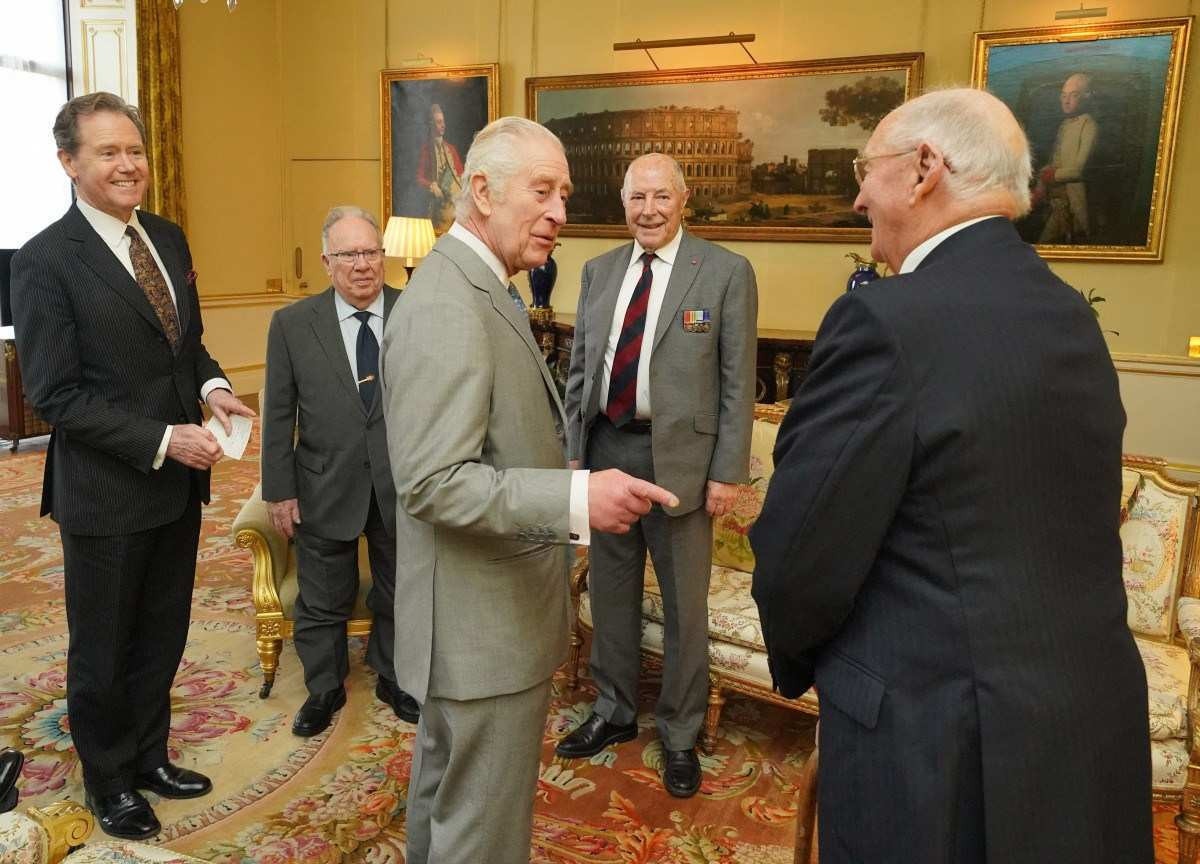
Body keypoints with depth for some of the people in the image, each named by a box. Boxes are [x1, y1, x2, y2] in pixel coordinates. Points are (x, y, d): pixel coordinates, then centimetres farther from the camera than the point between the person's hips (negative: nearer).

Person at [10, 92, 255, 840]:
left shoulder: (169, 239, 7)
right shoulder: (46, 261, -14)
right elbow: (54, 394, -16)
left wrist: (212, 386, -6)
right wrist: (162, 440, -22)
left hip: (178, 483, 6)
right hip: (106, 493, -6)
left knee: (163, 636, 20)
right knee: (102, 649, 14)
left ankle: (149, 756, 41)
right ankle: (109, 782, 35)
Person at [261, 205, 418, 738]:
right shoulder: (292, 324, -5)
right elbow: (278, 415, -1)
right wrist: (279, 491, -3)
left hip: (403, 488, 1)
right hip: (325, 489, 0)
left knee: (398, 595, 18)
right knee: (322, 603, 16)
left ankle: (394, 680, 41)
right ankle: (324, 689, 39)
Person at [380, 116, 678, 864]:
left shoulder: (480, 289, 10)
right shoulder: (445, 306, -22)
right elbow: (434, 482, -27)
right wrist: (576, 498, -34)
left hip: (479, 610, 10)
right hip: (486, 618, -10)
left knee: (447, 788, 27)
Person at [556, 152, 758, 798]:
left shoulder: (726, 272, -5)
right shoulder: (599, 271, 9)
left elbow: (738, 382, -7)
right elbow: (579, 369, 12)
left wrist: (727, 472, -11)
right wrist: (574, 450, 7)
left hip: (678, 456, -4)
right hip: (605, 448, 5)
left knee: (684, 603, 8)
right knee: (610, 591, 16)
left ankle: (680, 736, 28)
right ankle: (613, 713, 37)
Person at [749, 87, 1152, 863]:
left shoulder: (888, 320, -22)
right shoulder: (1071, 314, 4)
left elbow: (800, 559, -20)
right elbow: (1061, 537, 10)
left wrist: (796, 660, 2)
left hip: (945, 739, -8)